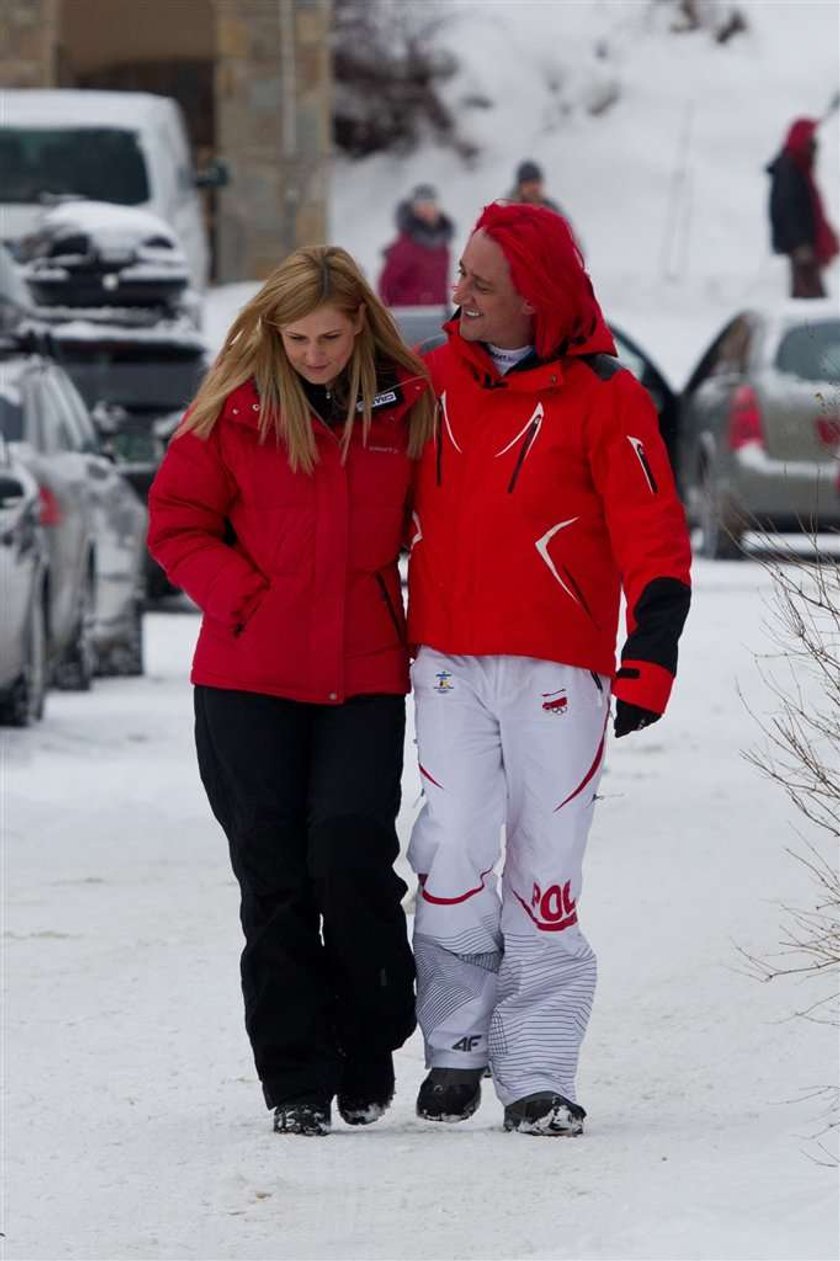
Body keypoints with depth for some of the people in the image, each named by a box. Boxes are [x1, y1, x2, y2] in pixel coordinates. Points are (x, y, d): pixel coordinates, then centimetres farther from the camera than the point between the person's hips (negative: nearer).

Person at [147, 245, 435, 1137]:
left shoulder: (407, 407, 1)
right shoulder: (235, 410, -1)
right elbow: (177, 523, 5)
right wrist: (243, 598, -7)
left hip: (364, 678, -1)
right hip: (249, 679, 1)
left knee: (352, 855, -12)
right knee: (274, 879, 2)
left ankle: (369, 1052, 10)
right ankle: (296, 1080, 10)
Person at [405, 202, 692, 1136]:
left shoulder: (603, 398, -4)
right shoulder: (431, 382, 8)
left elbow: (653, 534, -4)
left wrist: (651, 656, -14)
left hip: (556, 670, -2)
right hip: (448, 664, 2)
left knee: (544, 871, 0)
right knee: (455, 851, -12)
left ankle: (536, 1077, 4)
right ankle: (455, 1048, 1)